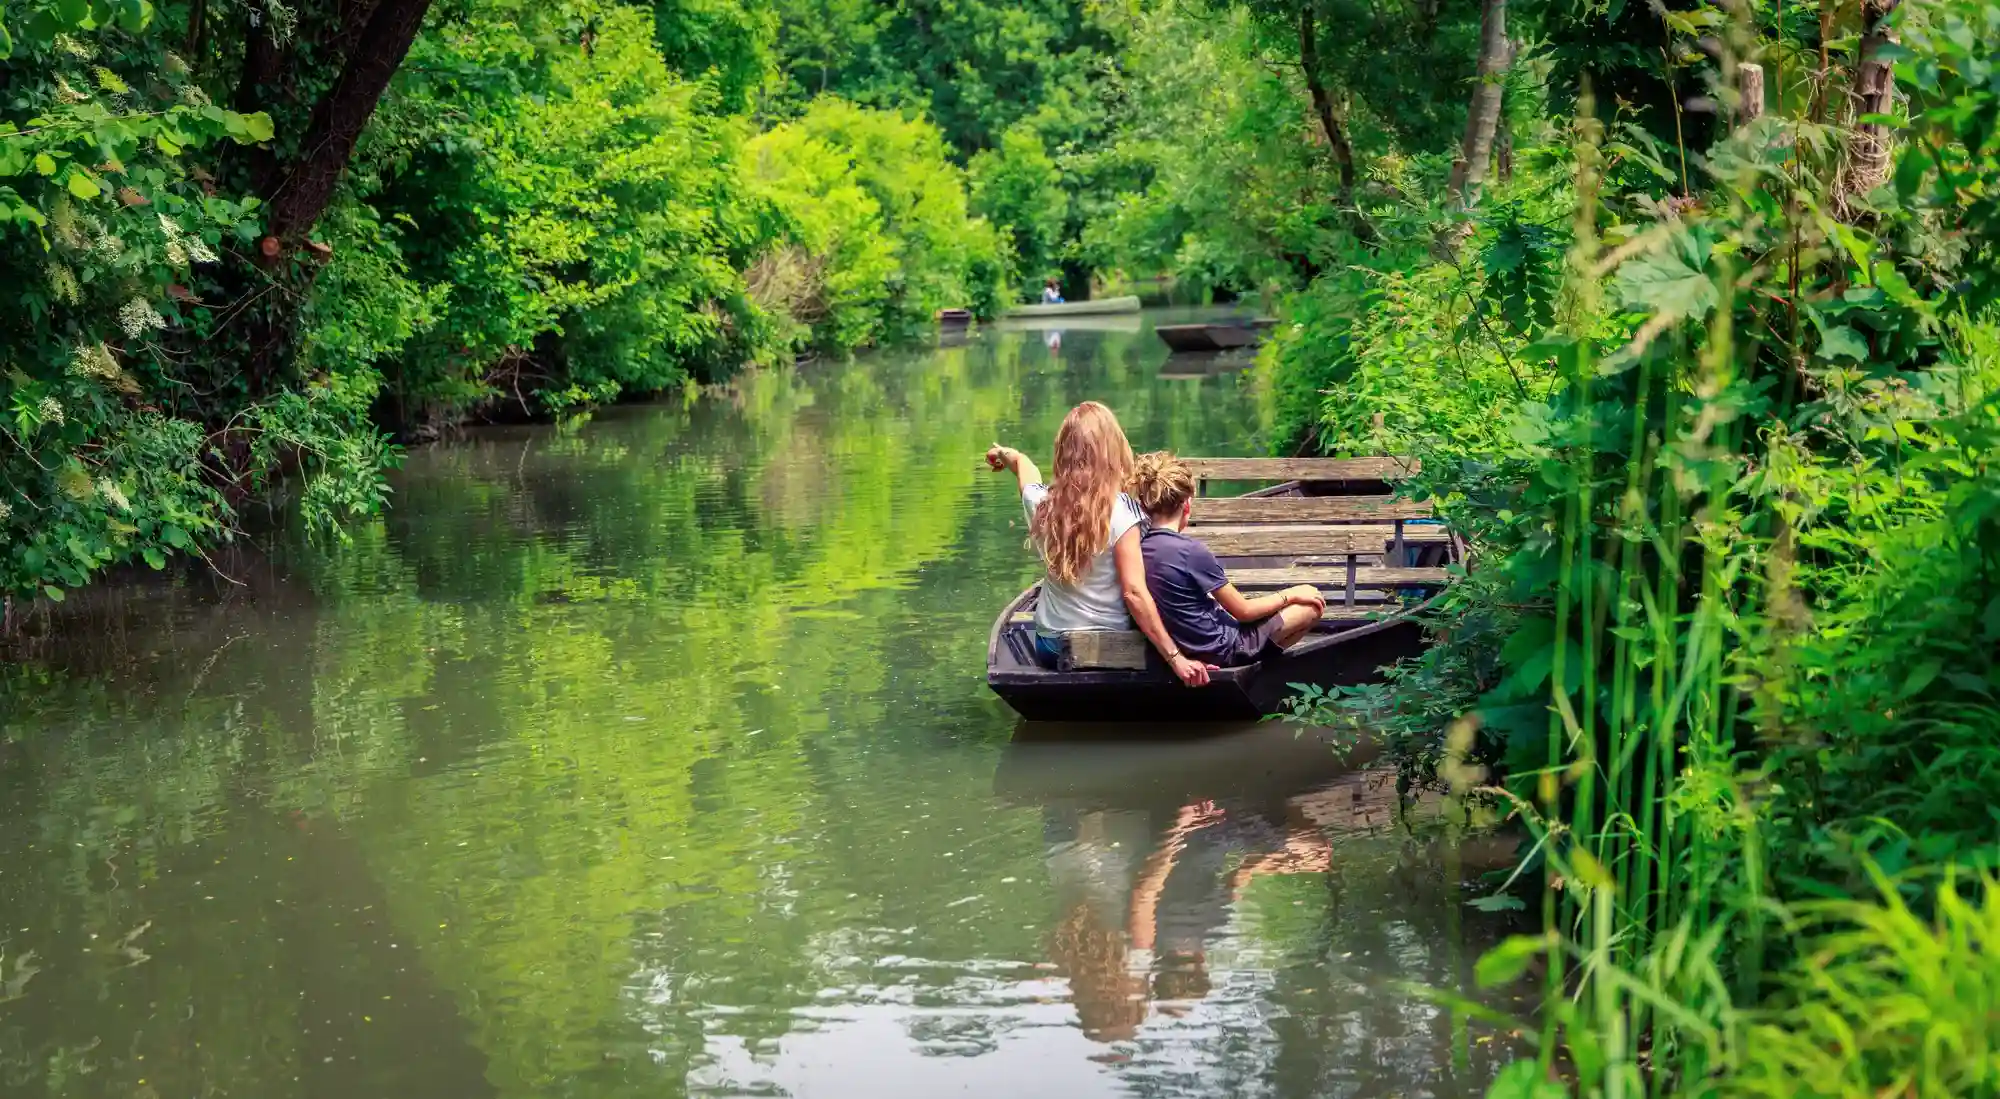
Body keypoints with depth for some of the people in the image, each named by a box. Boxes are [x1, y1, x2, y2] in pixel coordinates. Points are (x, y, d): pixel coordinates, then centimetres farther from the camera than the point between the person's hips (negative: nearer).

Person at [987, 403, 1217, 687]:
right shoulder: (1120, 510, -21)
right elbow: (1134, 593, -24)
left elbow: (1023, 463, 17)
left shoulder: (1041, 504, -8)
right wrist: (1175, 658, -22)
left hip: (1052, 647, 3)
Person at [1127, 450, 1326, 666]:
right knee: (1312, 604, 6)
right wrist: (1289, 595, 0)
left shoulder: (1139, 548, -6)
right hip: (1218, 651, -8)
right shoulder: (1192, 551, -27)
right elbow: (1243, 611, -14)